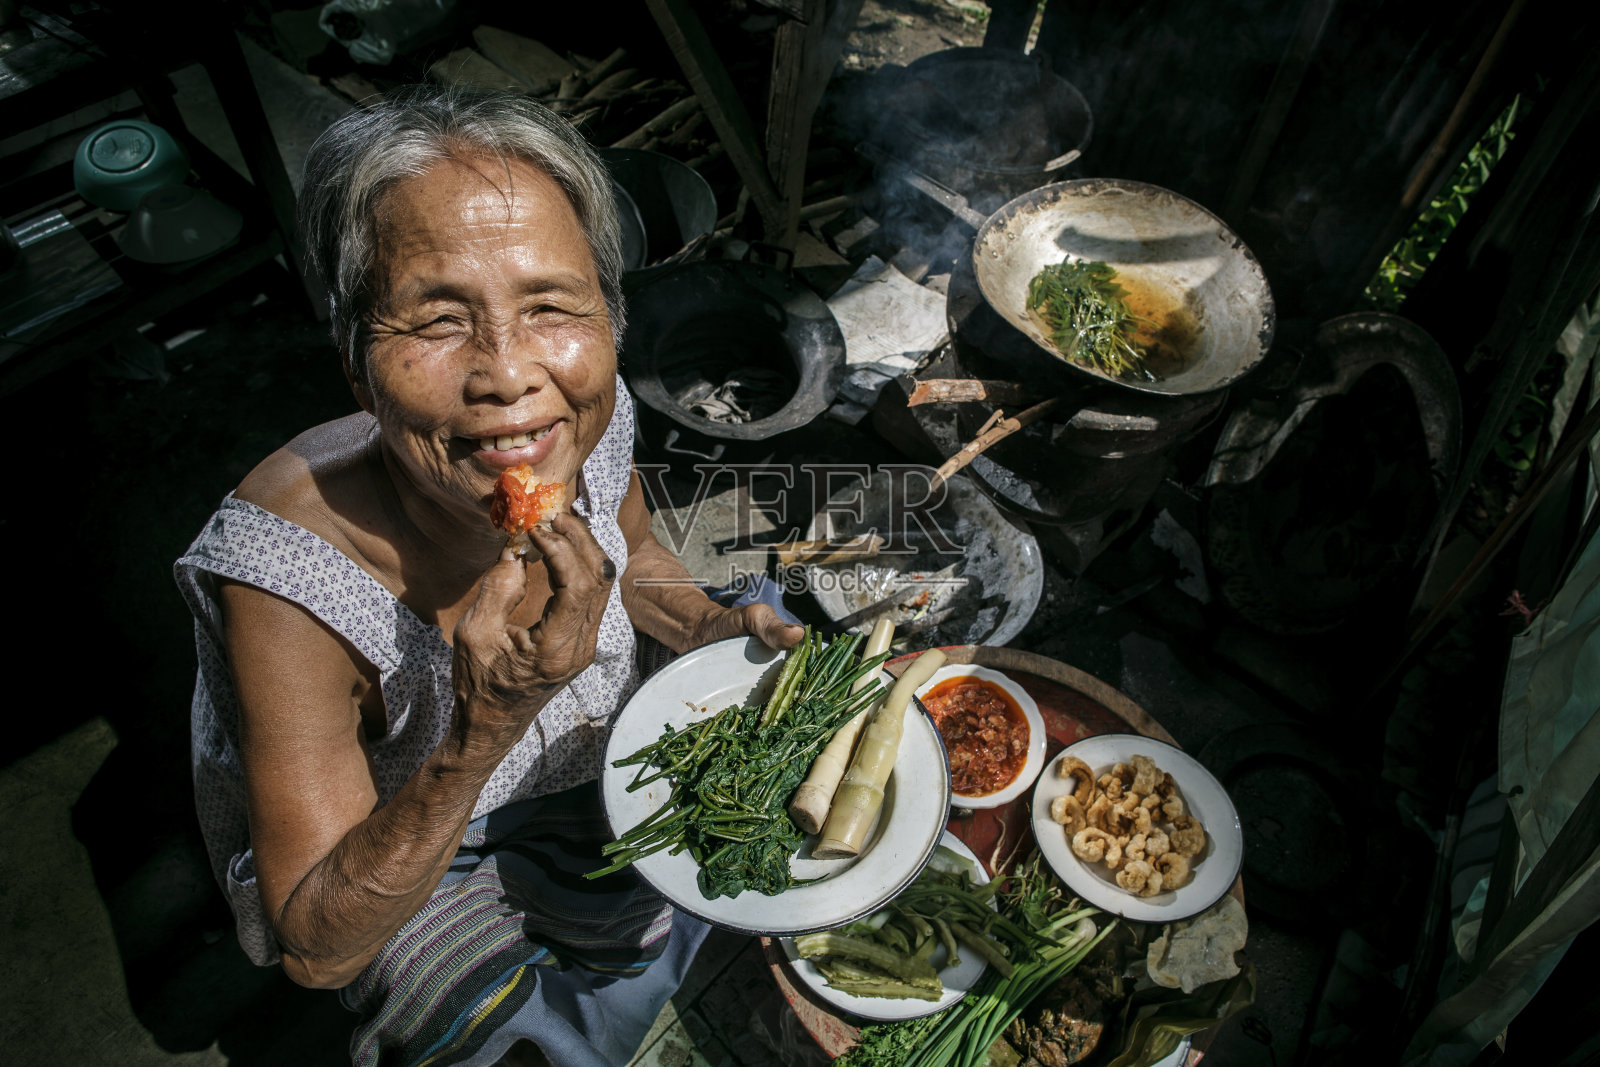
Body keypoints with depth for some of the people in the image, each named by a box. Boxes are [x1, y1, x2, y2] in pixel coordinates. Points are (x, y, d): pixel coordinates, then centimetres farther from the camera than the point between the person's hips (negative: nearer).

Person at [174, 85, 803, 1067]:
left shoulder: (593, 421, -24)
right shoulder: (288, 584, -38)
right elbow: (317, 948, -28)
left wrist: (713, 630, -20)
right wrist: (482, 733, -45)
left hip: (578, 756, 5)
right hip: (371, 852, -4)